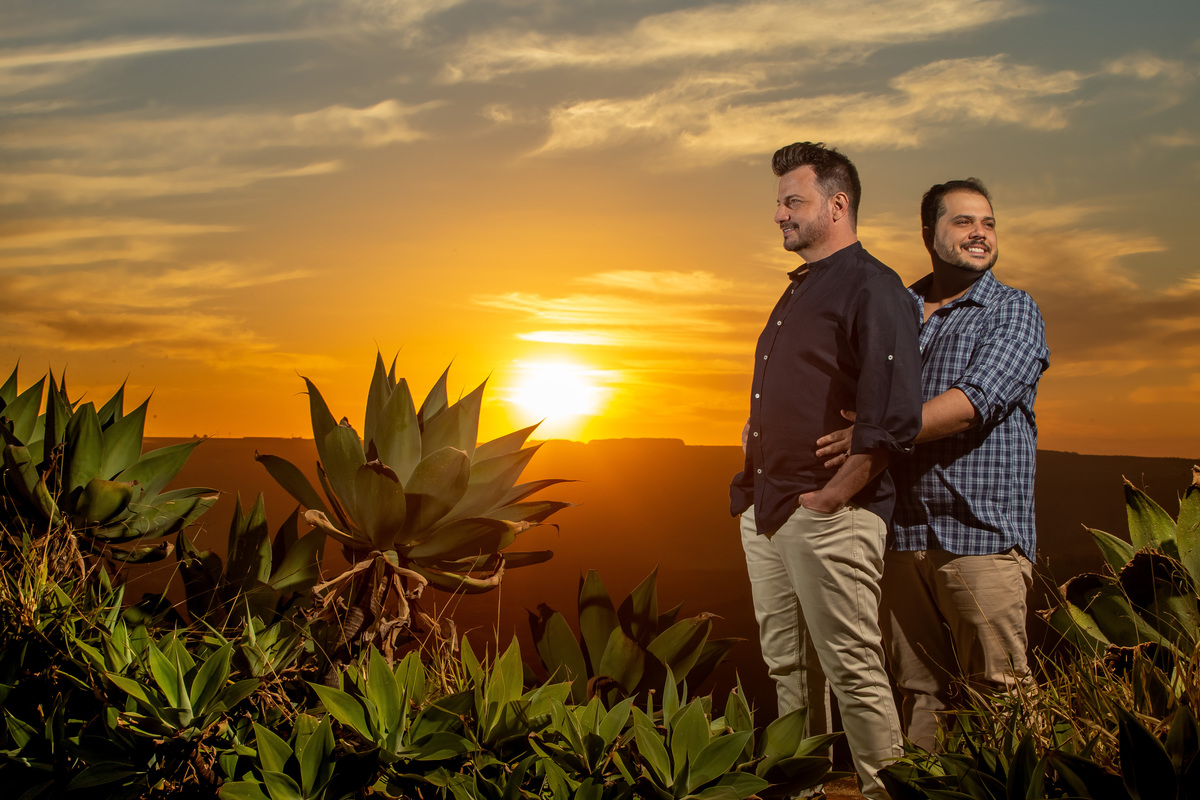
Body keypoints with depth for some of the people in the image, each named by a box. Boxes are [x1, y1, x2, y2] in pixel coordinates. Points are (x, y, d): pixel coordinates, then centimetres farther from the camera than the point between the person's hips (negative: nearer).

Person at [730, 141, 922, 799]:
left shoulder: (871, 288, -10)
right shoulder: (798, 292, 20)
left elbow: (894, 416, -21)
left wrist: (830, 496, -18)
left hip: (828, 516, -9)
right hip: (766, 511, 9)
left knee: (853, 670, -2)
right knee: (783, 667, 14)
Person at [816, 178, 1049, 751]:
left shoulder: (1013, 312, 3)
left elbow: (974, 402, -14)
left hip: (982, 532, -4)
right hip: (903, 532, 4)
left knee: (996, 688, -2)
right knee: (918, 686, 9)